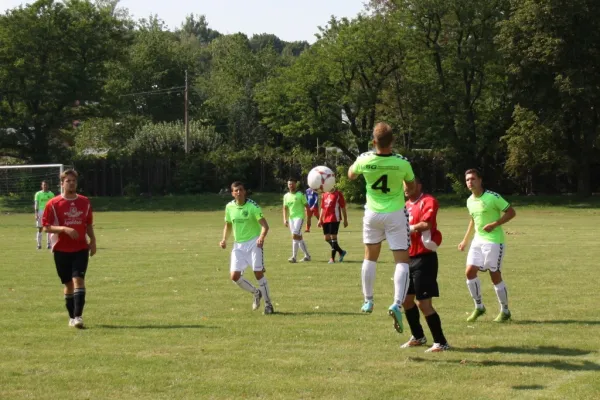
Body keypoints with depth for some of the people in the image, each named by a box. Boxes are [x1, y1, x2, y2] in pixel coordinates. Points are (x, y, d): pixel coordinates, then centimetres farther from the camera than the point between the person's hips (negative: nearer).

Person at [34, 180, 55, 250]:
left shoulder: (51, 194, 7)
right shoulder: (38, 194, 5)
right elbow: (36, 204, 2)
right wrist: (36, 214, -6)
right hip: (40, 212, -1)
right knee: (40, 229, 1)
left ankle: (48, 244, 5)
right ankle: (39, 244, 5)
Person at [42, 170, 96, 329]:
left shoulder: (85, 202, 7)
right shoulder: (53, 204, -3)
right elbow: (46, 227, -6)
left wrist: (92, 240, 4)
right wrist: (64, 229, -20)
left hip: (81, 248, 1)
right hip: (61, 250, -1)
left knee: (78, 279, -15)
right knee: (68, 283, 6)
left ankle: (78, 316, -21)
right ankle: (72, 317, 18)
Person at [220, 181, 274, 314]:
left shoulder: (252, 206, -11)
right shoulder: (229, 207, 3)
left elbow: (265, 225, -15)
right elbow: (228, 225, 18)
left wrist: (262, 237, -34)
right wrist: (224, 240, 2)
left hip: (254, 243, -5)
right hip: (238, 245, 5)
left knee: (258, 273, -9)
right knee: (234, 276, -5)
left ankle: (268, 304, 4)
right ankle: (256, 293, 20)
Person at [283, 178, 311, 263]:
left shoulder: (300, 195, -5)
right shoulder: (286, 196, 10)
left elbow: (307, 206, -2)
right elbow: (285, 208, 14)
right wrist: (285, 219, 3)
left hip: (299, 217, -6)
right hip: (291, 218, 6)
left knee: (295, 236, -18)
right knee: (299, 237, 11)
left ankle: (294, 257, -18)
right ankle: (307, 256, 21)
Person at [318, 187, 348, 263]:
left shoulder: (338, 194, -3)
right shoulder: (324, 195, 15)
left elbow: (343, 207, -2)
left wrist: (345, 220, -3)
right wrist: (320, 219, 15)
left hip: (334, 219, -7)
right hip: (326, 220, 7)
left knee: (333, 237, -7)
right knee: (327, 238, 5)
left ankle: (332, 258, -1)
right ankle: (341, 252, 21)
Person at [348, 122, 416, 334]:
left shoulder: (364, 160, -14)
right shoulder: (402, 163, -18)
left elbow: (351, 175, 10)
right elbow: (411, 188, 1)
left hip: (372, 213, 3)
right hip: (396, 214, -2)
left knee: (370, 257, 21)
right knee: (402, 261, -2)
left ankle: (368, 301, 29)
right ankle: (397, 303, -20)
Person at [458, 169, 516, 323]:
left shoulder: (492, 197, -14)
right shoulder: (469, 201, 8)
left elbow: (511, 212, -11)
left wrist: (494, 224, -21)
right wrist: (465, 240, 21)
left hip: (494, 241, -7)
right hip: (478, 240, 7)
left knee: (495, 276, -3)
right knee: (470, 272, -2)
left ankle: (505, 311, 12)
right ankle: (479, 307, 14)